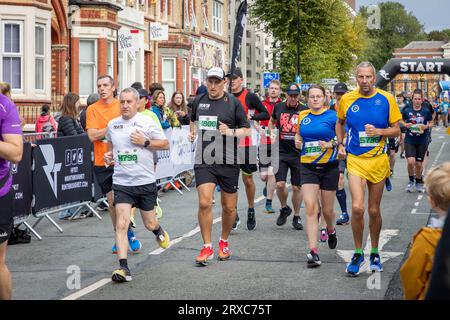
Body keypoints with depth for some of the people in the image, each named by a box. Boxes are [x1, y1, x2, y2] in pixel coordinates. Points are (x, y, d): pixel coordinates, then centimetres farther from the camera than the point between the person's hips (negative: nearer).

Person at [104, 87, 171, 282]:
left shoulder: (146, 122, -5)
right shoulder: (112, 125, 6)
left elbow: (165, 144, 0)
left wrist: (145, 142, -14)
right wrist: (109, 156, 4)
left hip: (145, 181, -1)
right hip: (121, 182, 1)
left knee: (149, 224, 13)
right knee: (121, 224, -13)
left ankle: (159, 231, 51)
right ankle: (123, 268, -12)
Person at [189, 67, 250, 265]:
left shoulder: (233, 102, -2)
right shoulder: (199, 101, 8)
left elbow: (247, 130, 1)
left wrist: (231, 132, -17)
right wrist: (192, 132, 9)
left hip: (228, 161, -1)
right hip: (204, 161, 1)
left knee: (229, 207, 8)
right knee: (204, 203, -13)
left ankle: (224, 242, 31)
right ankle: (207, 247, -1)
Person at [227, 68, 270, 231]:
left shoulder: (250, 96, -4)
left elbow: (266, 114, -5)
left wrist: (251, 116, -19)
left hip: (247, 143, -3)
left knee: (248, 178, 6)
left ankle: (251, 211, 24)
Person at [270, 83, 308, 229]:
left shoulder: (304, 111, -2)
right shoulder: (278, 107, 4)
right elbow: (272, 121, 25)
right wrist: (272, 132, 8)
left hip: (298, 154, -1)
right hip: (281, 153, 1)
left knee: (297, 187, 5)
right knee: (280, 184, -10)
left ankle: (297, 217, 21)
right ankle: (284, 209, 18)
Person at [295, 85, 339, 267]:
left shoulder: (332, 116, -3)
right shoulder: (302, 116, 8)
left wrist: (331, 144, -17)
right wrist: (297, 141, 5)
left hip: (329, 167, -2)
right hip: (308, 168, 2)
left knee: (327, 210, 9)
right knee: (310, 207, -12)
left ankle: (331, 230, 45)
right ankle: (313, 252, -15)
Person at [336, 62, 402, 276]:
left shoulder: (386, 99, -3)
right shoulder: (347, 99, 0)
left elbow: (396, 130, 2)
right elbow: (339, 123, 18)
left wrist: (379, 131, -16)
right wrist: (340, 144, 6)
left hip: (378, 160, 0)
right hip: (355, 160, 0)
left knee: (374, 210, 9)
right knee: (357, 207, -15)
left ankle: (374, 253, 28)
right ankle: (357, 253, 3)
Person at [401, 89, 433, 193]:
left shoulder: (426, 112, -3)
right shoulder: (407, 111, -2)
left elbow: (431, 123, 10)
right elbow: (402, 120, 13)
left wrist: (426, 126, -10)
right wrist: (405, 125, -7)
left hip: (422, 141, 1)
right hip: (409, 140, -1)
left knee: (418, 164, 7)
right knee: (411, 161, -17)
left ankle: (419, 183, 30)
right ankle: (411, 181, 7)